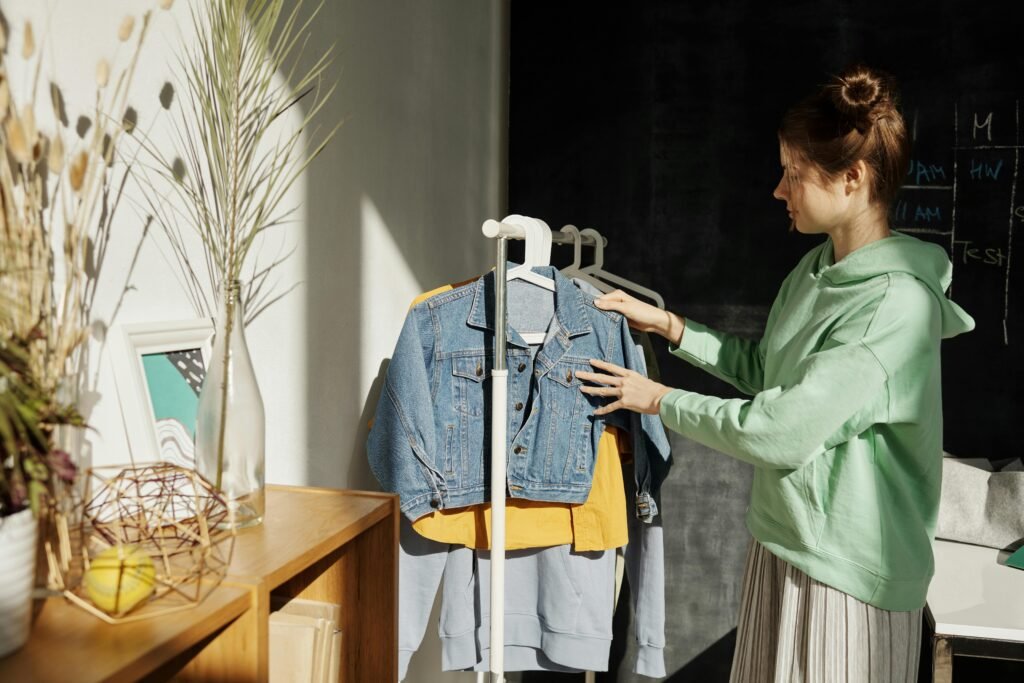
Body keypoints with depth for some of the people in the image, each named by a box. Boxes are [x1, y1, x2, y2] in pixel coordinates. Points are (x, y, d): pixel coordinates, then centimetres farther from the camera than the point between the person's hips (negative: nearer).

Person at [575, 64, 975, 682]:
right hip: (782, 540, 7)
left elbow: (779, 433, -24)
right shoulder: (814, 271, 3)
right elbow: (765, 369, 16)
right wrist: (667, 324, 7)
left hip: (849, 572, -7)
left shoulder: (897, 304, -23)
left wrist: (659, 399, -12)